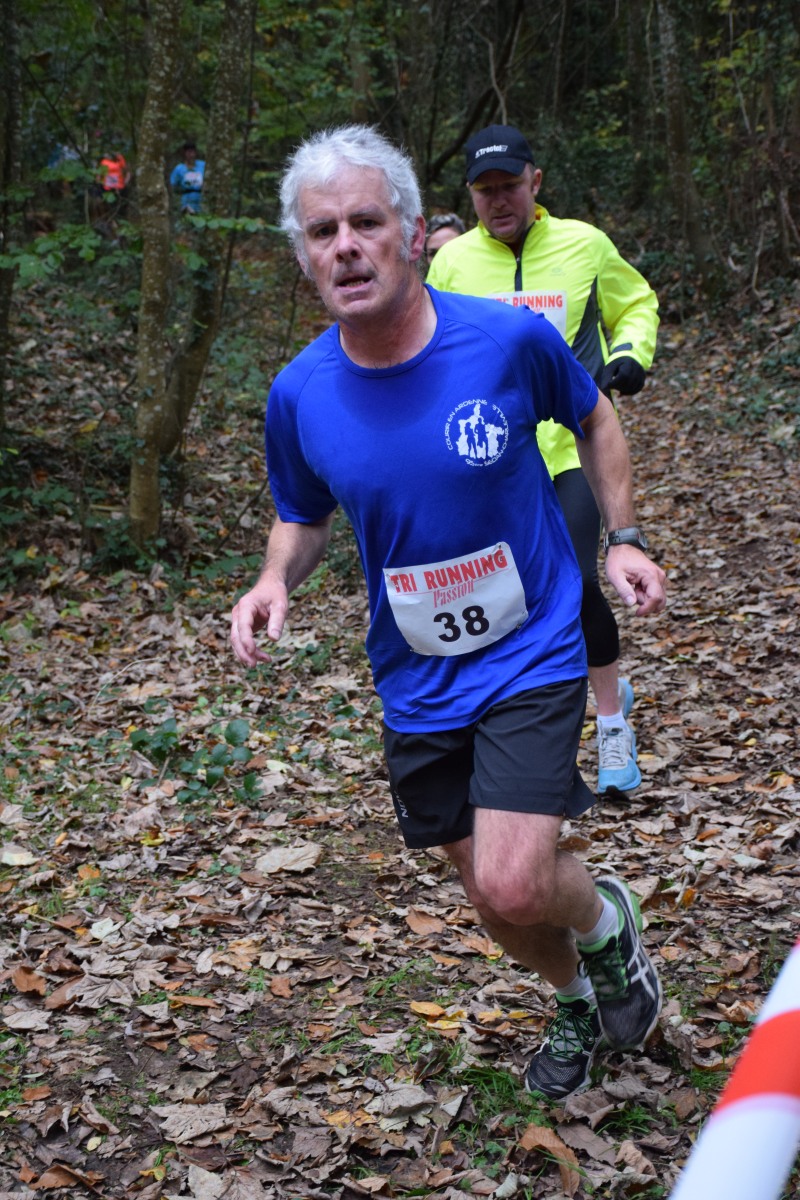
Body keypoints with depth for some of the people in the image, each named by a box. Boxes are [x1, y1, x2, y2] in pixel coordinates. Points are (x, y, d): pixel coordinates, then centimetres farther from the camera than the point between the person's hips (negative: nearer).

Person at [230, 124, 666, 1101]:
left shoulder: (511, 341, -16)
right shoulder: (299, 395, -10)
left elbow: (592, 417, 5)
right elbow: (302, 517, 9)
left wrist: (621, 541, -2)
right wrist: (276, 579, -12)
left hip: (533, 656, -3)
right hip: (417, 683, 3)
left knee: (513, 884, -18)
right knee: (495, 901, 14)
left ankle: (607, 918, 19)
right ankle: (580, 999, 47)